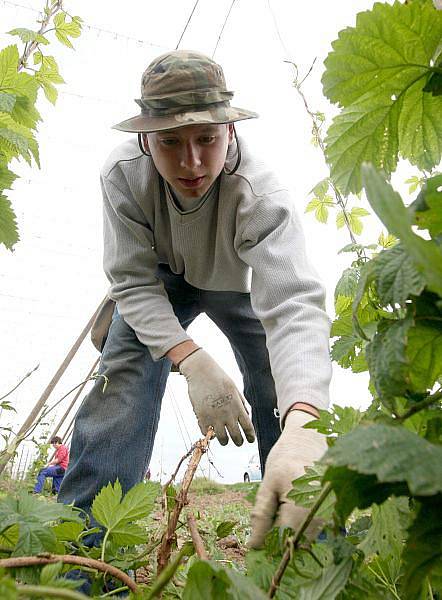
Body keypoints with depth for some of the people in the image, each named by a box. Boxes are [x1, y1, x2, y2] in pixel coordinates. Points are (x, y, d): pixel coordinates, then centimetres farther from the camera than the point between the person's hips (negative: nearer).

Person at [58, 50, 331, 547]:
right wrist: (192, 361, -44)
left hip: (239, 284, 0)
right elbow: (134, 281, -28)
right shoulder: (123, 173, -31)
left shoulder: (259, 195, -39)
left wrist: (302, 425, -70)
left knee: (284, 393, -13)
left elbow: (294, 306, -52)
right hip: (161, 279, 1)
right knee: (124, 374, -22)